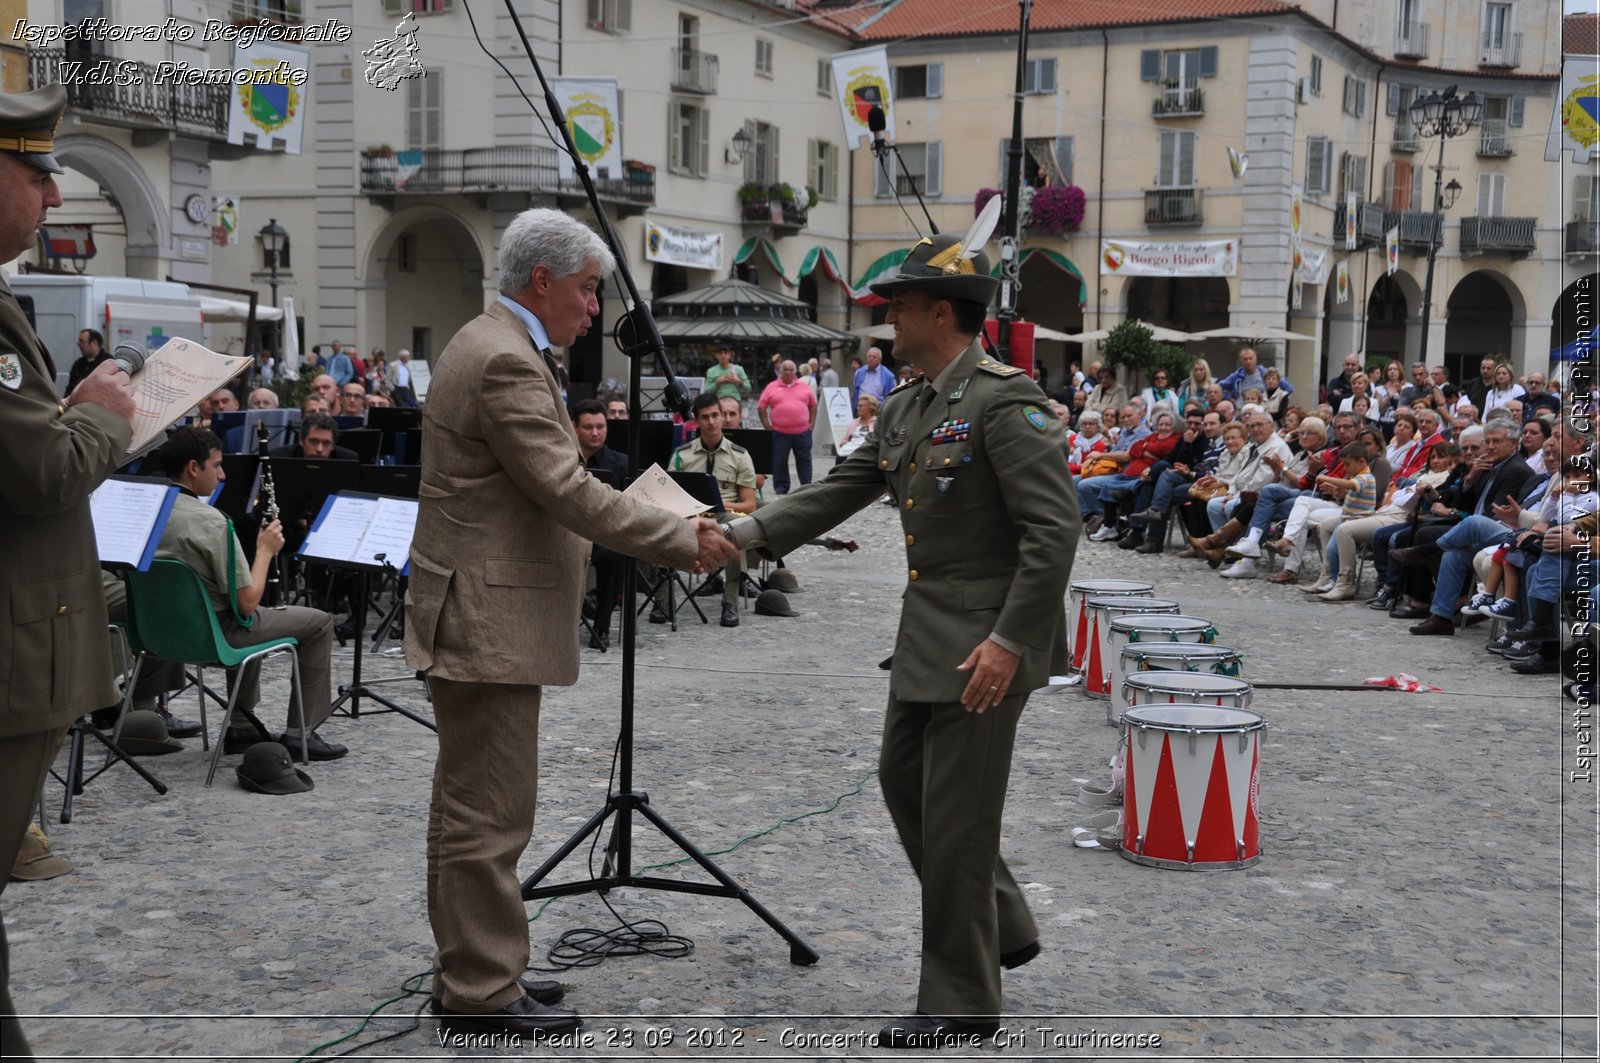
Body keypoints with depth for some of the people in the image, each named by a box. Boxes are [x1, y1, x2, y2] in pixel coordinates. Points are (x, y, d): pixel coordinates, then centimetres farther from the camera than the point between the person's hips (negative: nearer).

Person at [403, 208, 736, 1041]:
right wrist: (685, 541, -16)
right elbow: (568, 493, -23)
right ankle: (481, 993, 5)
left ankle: (472, 973, 27)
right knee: (489, 811, -4)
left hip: (478, 613, 11)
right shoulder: (506, 361, -18)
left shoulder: (489, 346, 16)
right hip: (488, 622, -11)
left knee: (470, 805, 16)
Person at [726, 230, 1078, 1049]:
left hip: (986, 645, -9)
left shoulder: (1005, 401, -17)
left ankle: (960, 1002, 14)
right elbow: (837, 494, 12)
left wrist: (1009, 640, -24)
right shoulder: (904, 410, 10)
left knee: (955, 818, -1)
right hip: (926, 640, 9)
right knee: (905, 784, 18)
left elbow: (1054, 529, -21)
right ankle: (1001, 928, 36)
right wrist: (743, 535, 1)